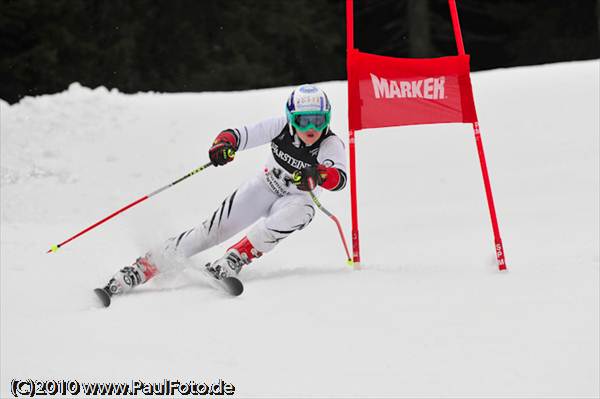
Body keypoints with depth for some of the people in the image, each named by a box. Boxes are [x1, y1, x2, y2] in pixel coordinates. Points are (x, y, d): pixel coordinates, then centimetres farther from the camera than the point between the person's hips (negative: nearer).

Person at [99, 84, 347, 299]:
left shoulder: (331, 145, -25)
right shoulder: (281, 127, -19)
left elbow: (339, 179, -43)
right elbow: (241, 135, -21)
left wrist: (318, 174, -64)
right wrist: (224, 143, -44)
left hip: (296, 198, -2)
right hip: (264, 188, 2)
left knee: (300, 212, -37)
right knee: (214, 229, -12)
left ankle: (235, 258, -31)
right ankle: (145, 267, -5)